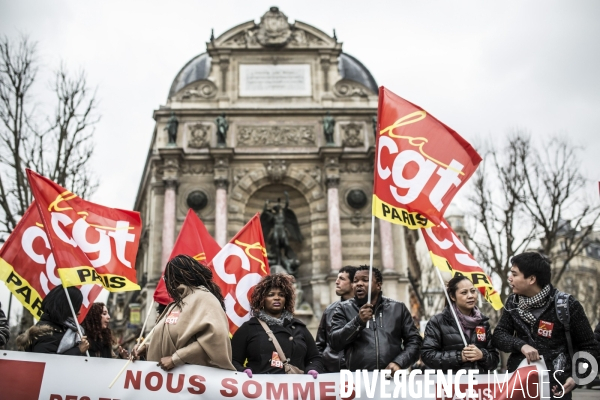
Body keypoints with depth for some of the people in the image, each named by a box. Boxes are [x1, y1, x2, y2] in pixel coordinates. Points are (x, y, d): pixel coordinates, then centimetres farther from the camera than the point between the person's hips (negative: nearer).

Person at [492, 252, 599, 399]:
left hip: (555, 385, -3)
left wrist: (576, 377, -20)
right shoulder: (513, 302, 2)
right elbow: (498, 336, 0)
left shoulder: (566, 305, -11)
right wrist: (522, 345, -19)